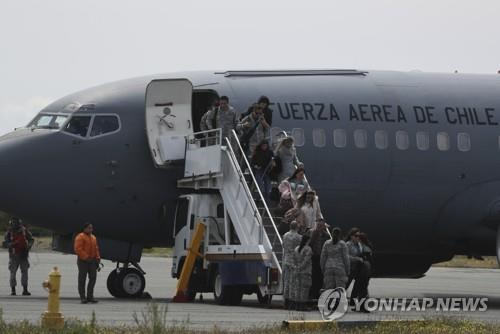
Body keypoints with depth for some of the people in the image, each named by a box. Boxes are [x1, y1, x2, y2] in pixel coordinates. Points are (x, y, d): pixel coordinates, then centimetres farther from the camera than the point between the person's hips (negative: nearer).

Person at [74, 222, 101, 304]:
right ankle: (82, 297, 3)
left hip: (92, 261, 7)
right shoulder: (80, 237, -8)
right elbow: (78, 249, -16)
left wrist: (98, 258, 6)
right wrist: (86, 257, -19)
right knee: (82, 279, -1)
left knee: (93, 278, 4)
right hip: (83, 261, -7)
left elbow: (96, 249, 20)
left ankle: (90, 296, 12)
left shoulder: (93, 237, 16)